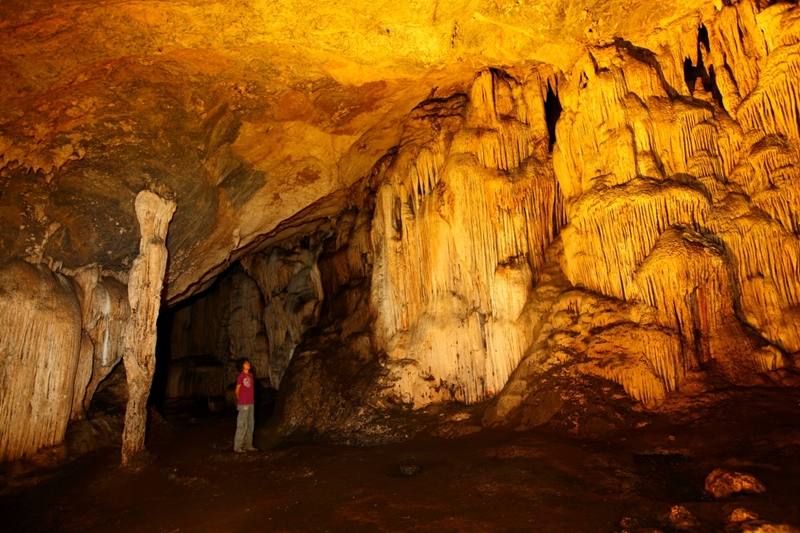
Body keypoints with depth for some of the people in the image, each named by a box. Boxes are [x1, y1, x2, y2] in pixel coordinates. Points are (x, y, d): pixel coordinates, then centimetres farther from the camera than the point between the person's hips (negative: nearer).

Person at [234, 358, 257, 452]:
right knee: (242, 426, -5)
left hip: (251, 404, 8)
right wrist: (240, 401, 7)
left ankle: (248, 445, 20)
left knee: (250, 425, 12)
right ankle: (237, 446, 3)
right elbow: (237, 391, -4)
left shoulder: (250, 375, 11)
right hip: (243, 404, -8)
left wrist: (252, 401, 10)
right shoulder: (241, 376, -10)